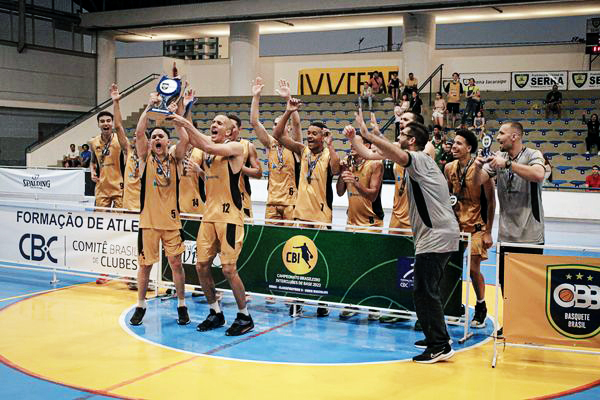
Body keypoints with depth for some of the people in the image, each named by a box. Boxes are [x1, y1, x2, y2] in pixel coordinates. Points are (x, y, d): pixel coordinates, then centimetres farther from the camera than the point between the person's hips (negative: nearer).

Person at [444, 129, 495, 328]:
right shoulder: (449, 168, 2)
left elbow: (491, 202, -9)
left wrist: (488, 232, -10)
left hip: (476, 226, -4)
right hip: (455, 224, 5)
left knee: (474, 268, -5)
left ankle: (481, 307, 15)